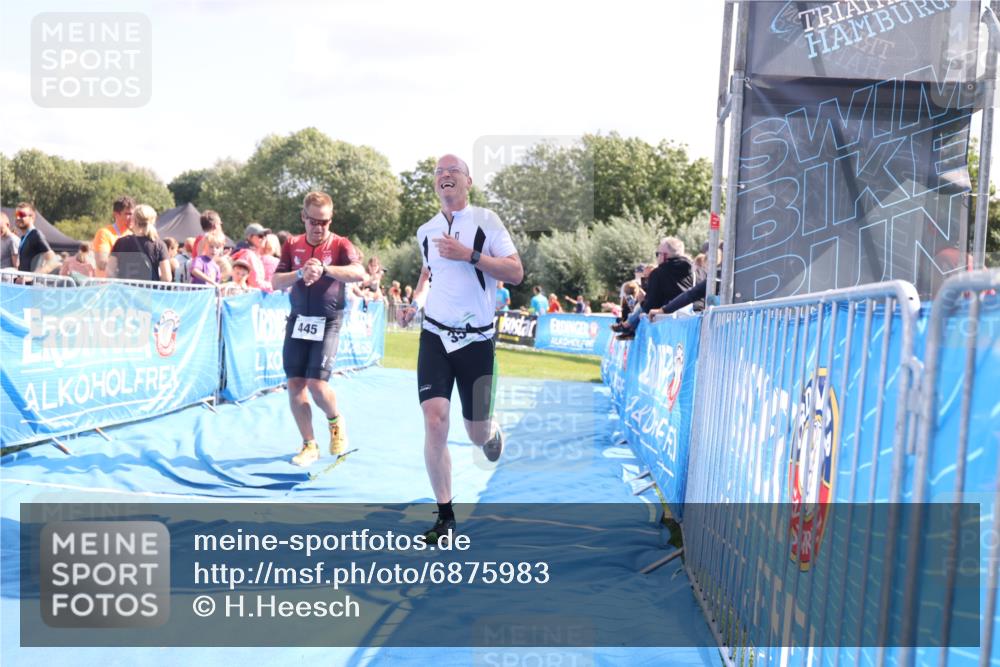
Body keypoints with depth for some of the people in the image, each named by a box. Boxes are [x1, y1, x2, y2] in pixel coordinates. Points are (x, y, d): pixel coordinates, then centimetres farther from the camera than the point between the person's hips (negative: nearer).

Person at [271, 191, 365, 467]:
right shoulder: (292, 245, 6)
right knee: (295, 384, 1)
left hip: (327, 321, -4)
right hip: (298, 319, 4)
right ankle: (309, 445, 13)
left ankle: (335, 421, 21)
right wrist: (300, 273, -19)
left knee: (317, 384, -12)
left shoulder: (340, 244, -5)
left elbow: (359, 273, -23)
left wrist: (324, 269, -35)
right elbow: (276, 282, 0)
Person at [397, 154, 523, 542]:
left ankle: (491, 430, 47)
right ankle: (445, 516, -1)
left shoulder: (485, 220, -5)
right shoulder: (426, 231, 8)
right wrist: (415, 303, 10)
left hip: (477, 340, -2)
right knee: (434, 422, -13)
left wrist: (470, 254, -21)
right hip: (435, 336, 2)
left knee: (476, 434, 6)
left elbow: (516, 273, -12)